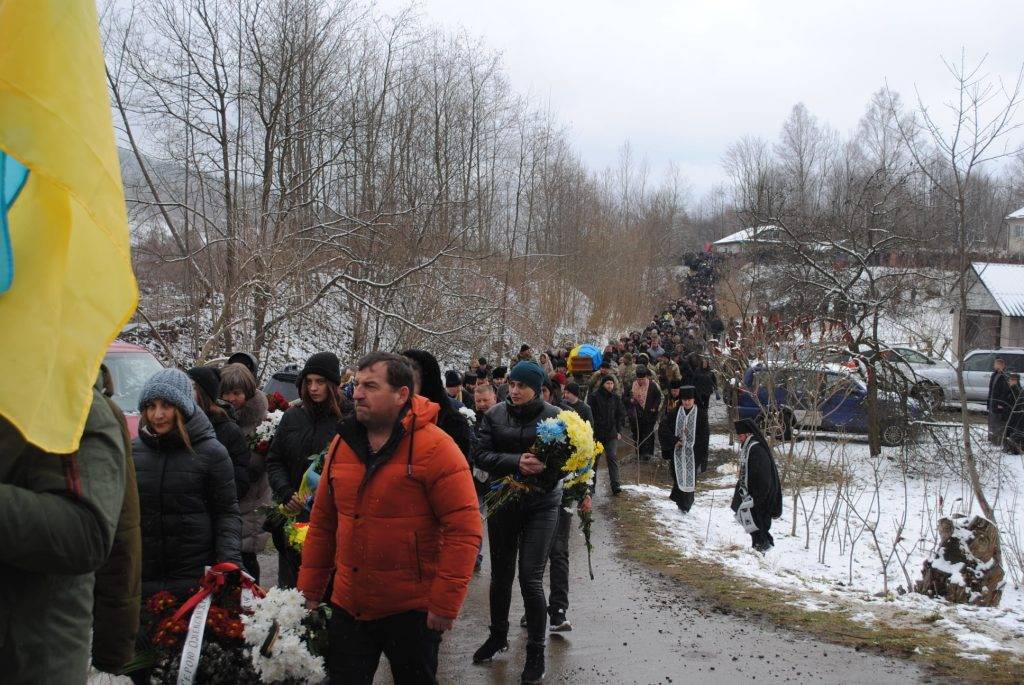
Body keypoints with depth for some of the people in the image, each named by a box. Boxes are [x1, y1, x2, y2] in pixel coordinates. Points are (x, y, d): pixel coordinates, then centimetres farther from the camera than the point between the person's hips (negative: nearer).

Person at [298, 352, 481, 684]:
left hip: (413, 611, -4)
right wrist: (309, 590, 10)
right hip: (347, 605, 5)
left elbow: (464, 529, -16)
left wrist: (445, 603, -19)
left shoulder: (435, 447, -14)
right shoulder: (342, 444, 5)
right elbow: (322, 522, 12)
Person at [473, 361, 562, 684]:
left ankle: (536, 650, 11)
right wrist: (516, 462, -25)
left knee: (530, 578, -6)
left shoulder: (553, 416, -8)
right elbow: (482, 455, -10)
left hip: (541, 505, -3)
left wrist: (545, 466, -26)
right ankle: (498, 635, 36)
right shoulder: (495, 415, -3)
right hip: (503, 501, 3)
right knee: (501, 573, 15)